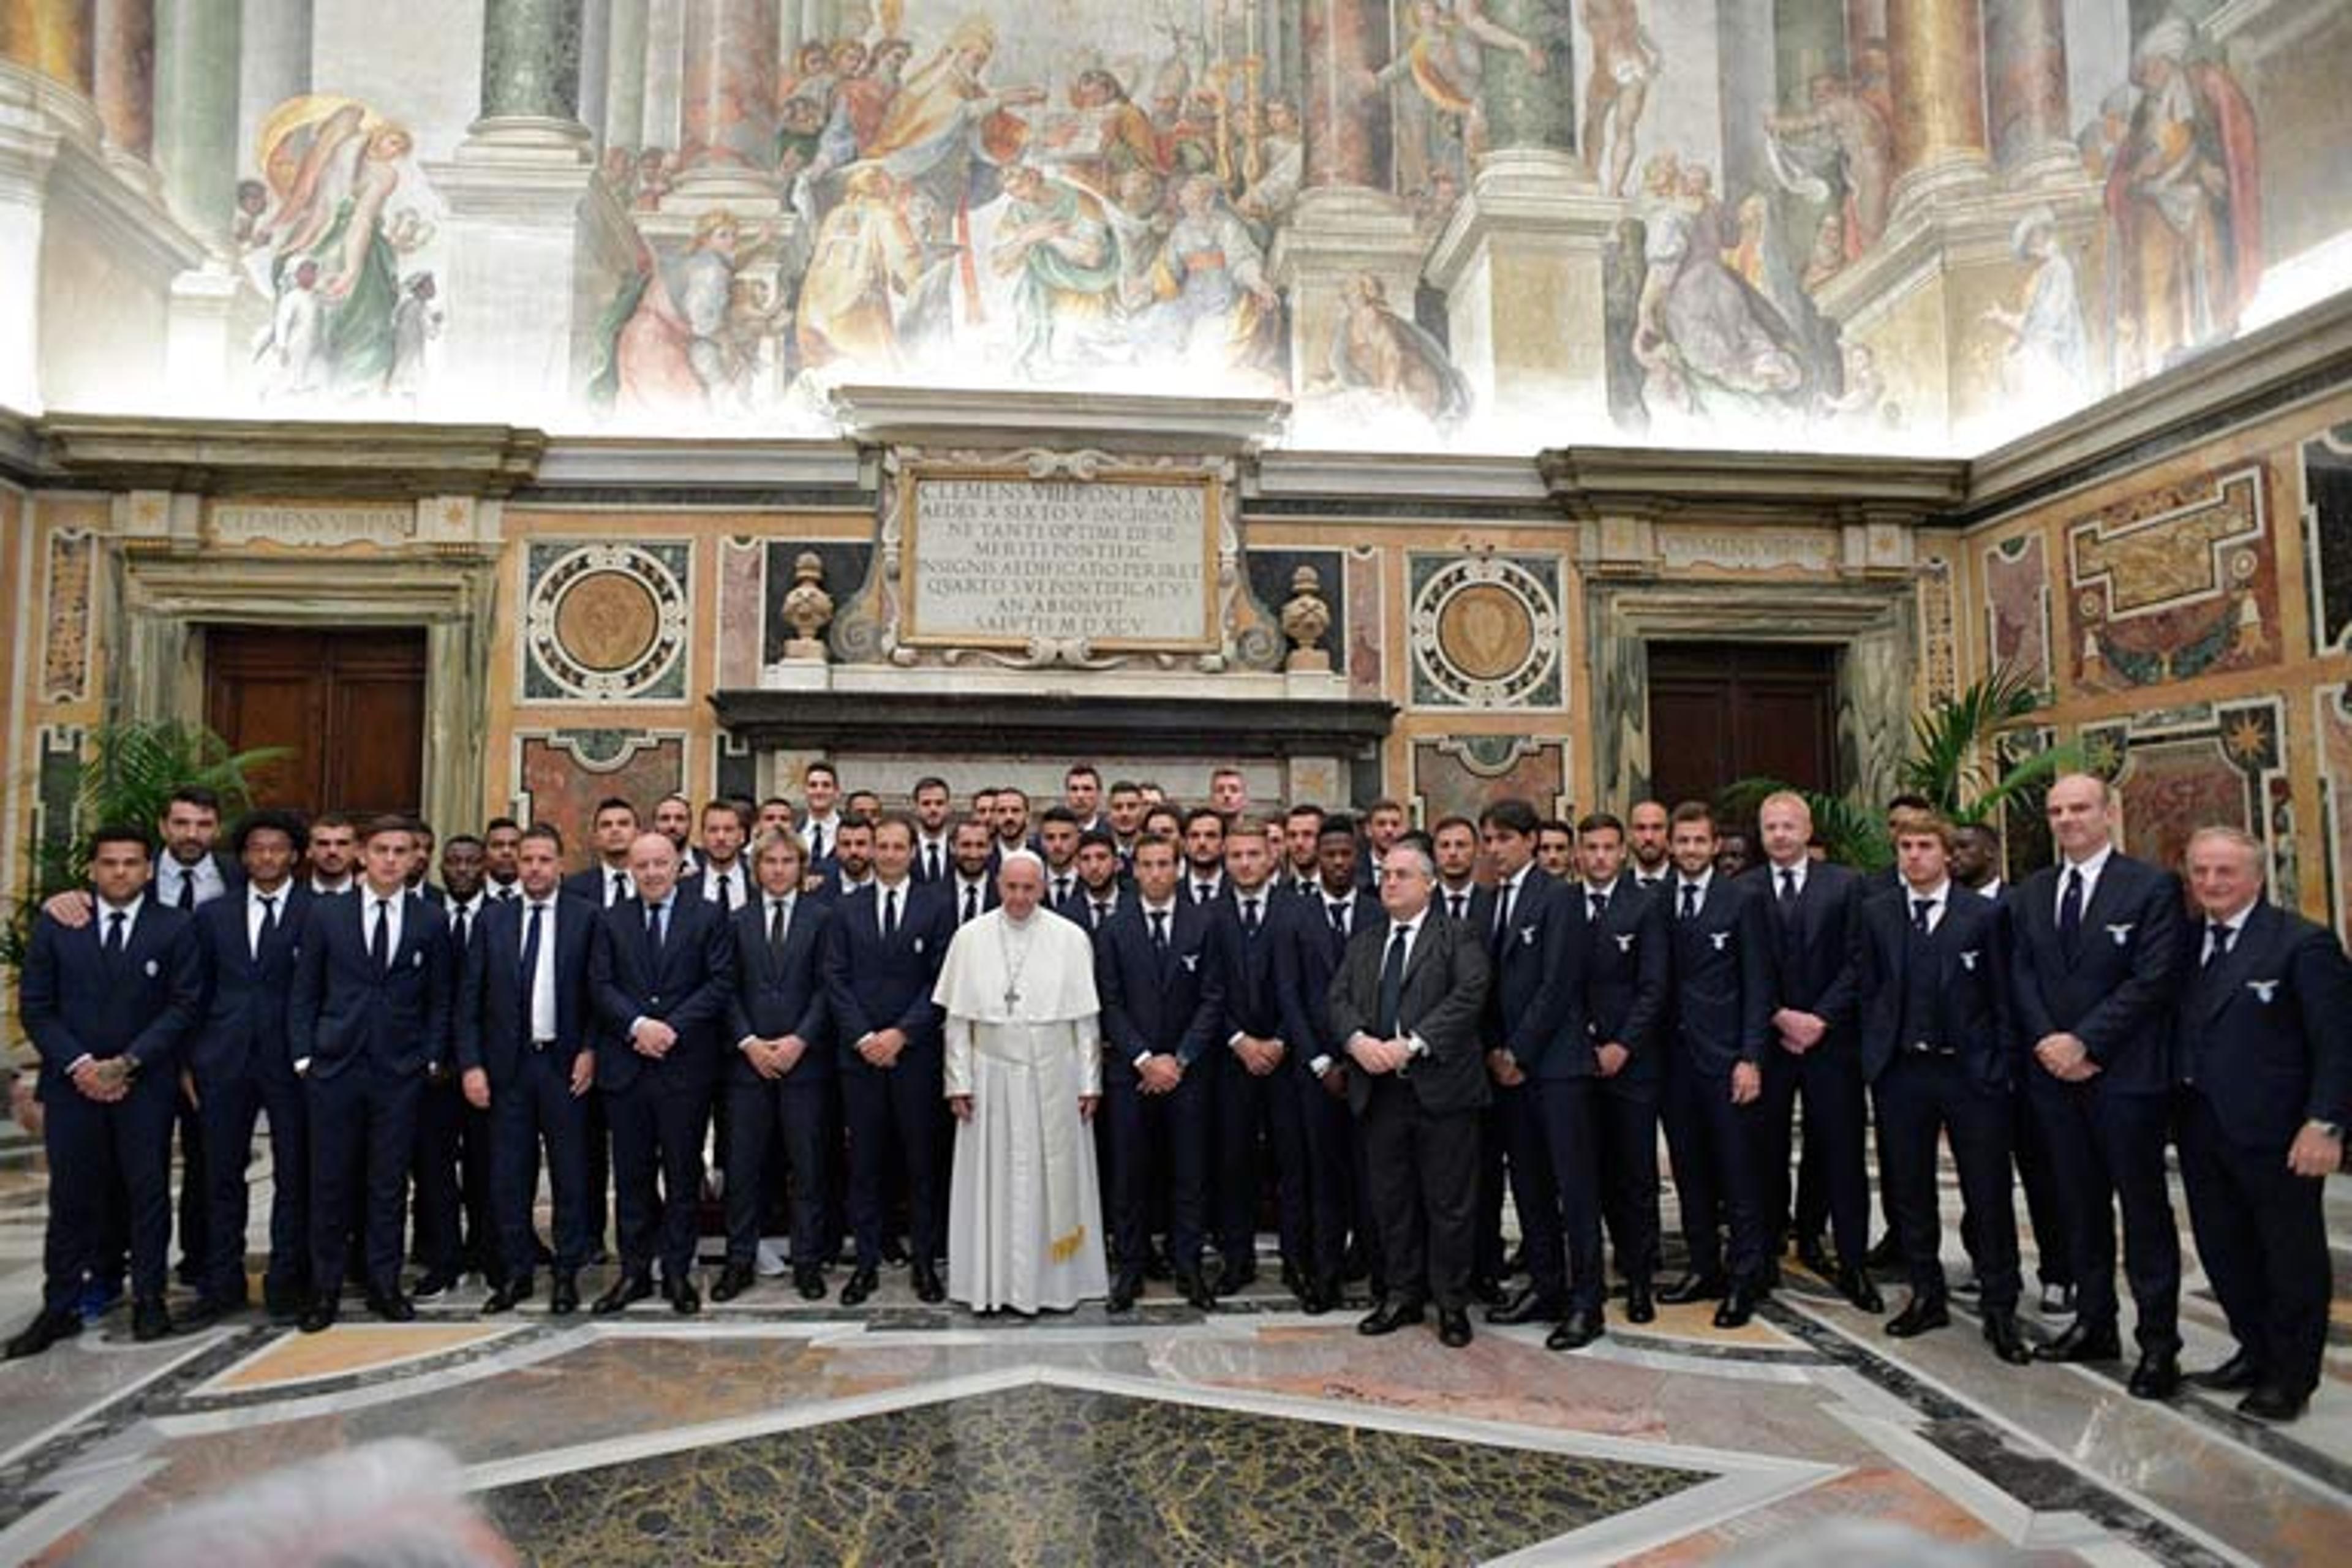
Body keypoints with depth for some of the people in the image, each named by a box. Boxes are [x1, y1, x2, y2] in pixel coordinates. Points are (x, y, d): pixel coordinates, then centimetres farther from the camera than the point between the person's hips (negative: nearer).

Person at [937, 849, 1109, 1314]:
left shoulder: (1071, 939, -3)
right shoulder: (970, 938, -1)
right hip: (992, 1078, 1)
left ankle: (1055, 1280, 20)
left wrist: (1090, 1082, -1)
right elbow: (957, 1017, 2)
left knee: (1053, 1178, 7)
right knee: (992, 1179, 7)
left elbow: (1086, 1018, 0)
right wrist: (959, 1081, -1)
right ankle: (992, 1281, 19)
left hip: (1053, 1079, 0)